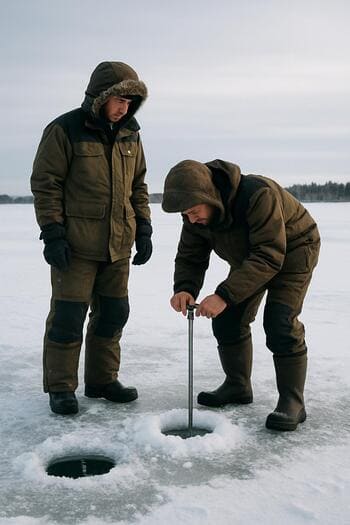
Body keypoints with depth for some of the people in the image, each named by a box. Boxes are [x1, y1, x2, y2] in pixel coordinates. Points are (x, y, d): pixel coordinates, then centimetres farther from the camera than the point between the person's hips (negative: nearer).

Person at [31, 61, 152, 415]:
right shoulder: (65, 130, -7)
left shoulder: (130, 135, 10)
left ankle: (102, 379, 24)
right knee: (69, 314, -2)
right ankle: (60, 388, 11)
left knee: (113, 312, 10)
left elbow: (138, 185, 17)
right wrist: (52, 233, -14)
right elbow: (44, 183, -8)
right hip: (75, 243, -6)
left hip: (119, 244, 6)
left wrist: (143, 228, 10)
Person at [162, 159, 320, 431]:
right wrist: (184, 288, -33)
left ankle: (292, 401, -9)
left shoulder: (258, 195, -40)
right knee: (228, 318, 0)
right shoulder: (196, 213, -17)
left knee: (280, 322, -19)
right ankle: (237, 385, 17)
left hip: (292, 249, -7)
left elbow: (269, 257, -41)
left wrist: (225, 294, -48)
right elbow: (190, 256, -10)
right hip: (247, 257, 7)